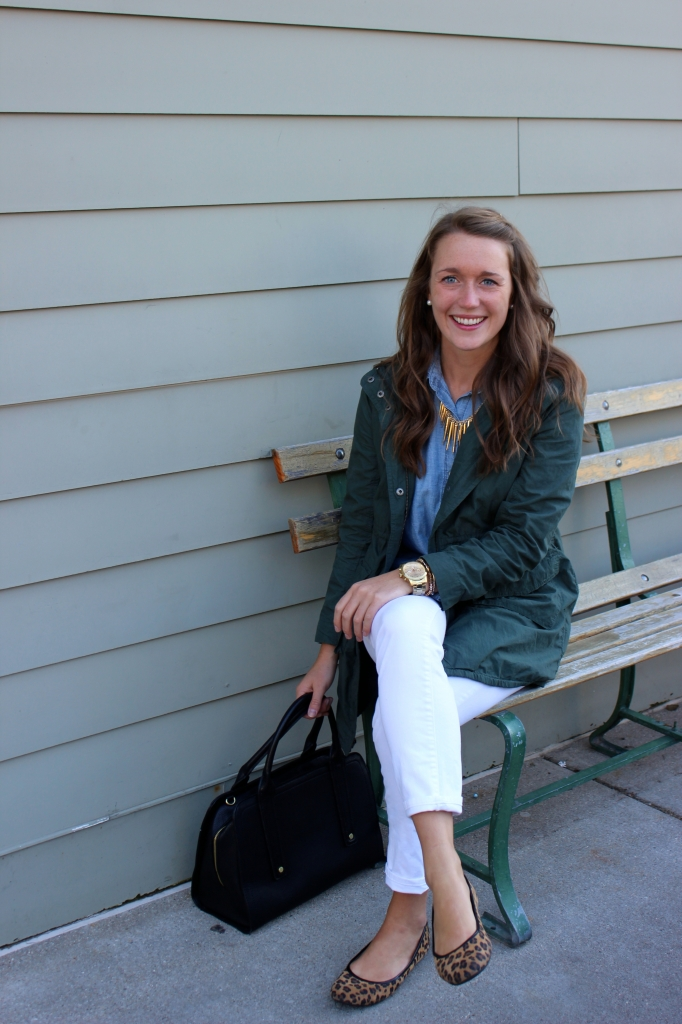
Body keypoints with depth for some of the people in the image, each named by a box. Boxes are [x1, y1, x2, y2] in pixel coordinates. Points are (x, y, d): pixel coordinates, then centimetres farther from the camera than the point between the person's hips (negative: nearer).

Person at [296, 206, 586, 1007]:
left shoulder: (550, 393, -10)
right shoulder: (387, 390, -1)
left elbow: (527, 539, -13)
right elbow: (360, 521, 4)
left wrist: (416, 574, -25)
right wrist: (331, 646, 3)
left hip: (512, 609, -2)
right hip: (407, 606, 3)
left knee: (403, 712, -30)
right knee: (402, 627, -34)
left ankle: (408, 912, -13)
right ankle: (445, 881, -33)